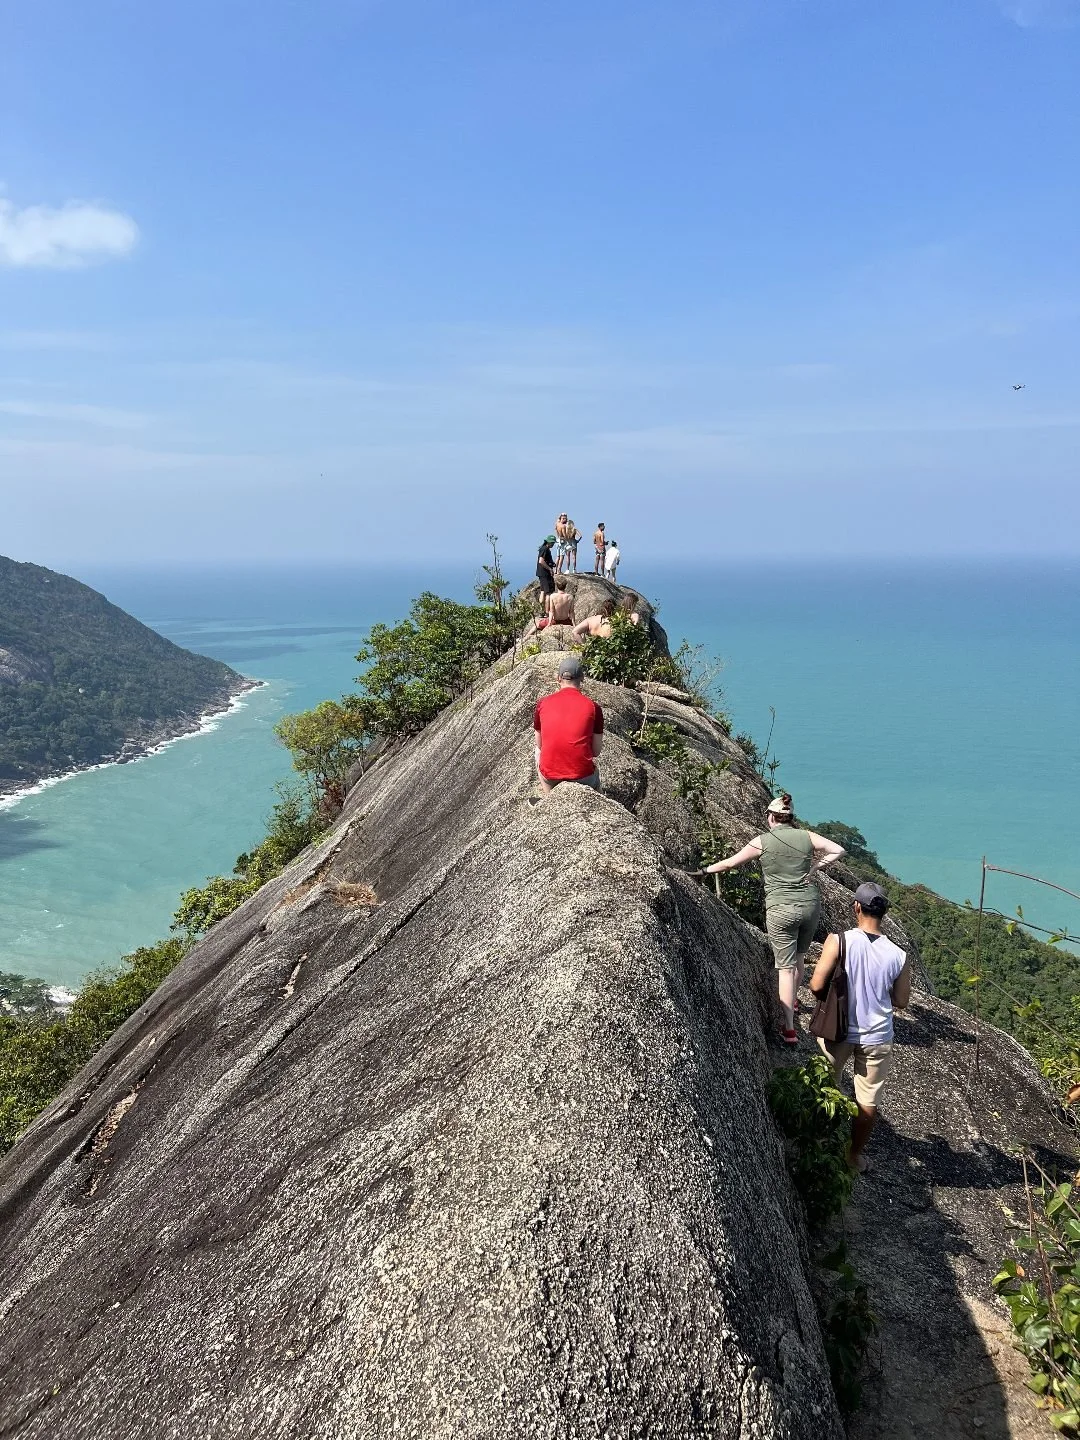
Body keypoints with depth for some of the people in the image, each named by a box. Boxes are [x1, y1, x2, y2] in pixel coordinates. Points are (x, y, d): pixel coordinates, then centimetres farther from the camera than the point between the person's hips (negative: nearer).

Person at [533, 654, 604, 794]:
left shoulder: (542, 704, -1)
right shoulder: (593, 707, -5)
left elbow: (539, 744, 11)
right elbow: (596, 751, 0)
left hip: (550, 776, 0)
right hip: (582, 777, 0)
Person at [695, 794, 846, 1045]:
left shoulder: (762, 842, -5)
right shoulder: (806, 836, 2)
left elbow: (730, 863, 4)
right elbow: (839, 850, -2)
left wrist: (705, 870, 19)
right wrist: (814, 868, 1)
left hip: (781, 910, -3)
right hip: (810, 906, 4)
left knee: (785, 967, 0)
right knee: (798, 958, 24)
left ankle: (789, 1029, -4)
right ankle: (793, 999, 46)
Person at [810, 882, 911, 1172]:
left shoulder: (839, 941, -20)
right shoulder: (898, 956, -13)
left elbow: (816, 985, -20)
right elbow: (901, 1002, -2)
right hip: (876, 1039, 0)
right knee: (867, 1101, 17)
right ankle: (854, 1154, 32)